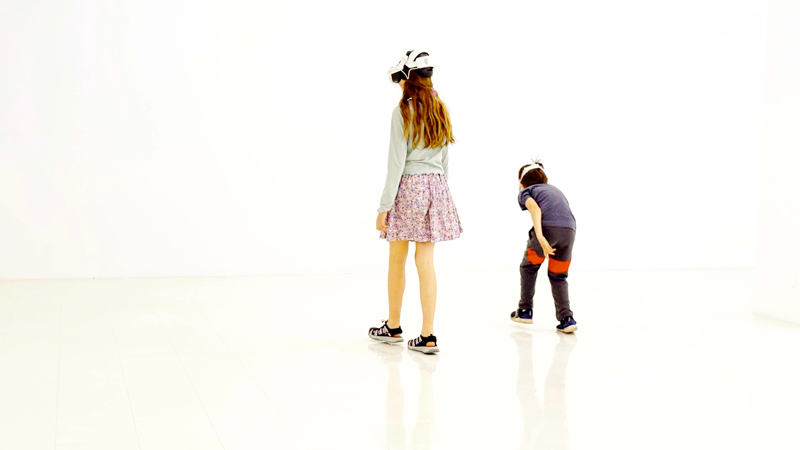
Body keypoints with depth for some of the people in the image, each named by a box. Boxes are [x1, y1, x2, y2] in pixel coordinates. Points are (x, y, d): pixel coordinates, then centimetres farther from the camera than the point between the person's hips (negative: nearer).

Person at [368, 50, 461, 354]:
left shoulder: (403, 111, -8)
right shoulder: (440, 111, 10)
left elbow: (397, 162, -12)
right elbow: (445, 161, 14)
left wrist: (384, 207, -9)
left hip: (408, 186, -5)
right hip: (436, 186, 5)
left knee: (397, 259, 10)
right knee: (426, 261, 4)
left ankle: (393, 327, 24)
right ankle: (427, 336, 0)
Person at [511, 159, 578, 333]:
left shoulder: (525, 192, 20)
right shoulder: (556, 190, 38)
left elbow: (535, 208, -2)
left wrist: (539, 236, -16)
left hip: (547, 228, -4)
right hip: (569, 230, 4)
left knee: (528, 267, 23)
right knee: (558, 276, 22)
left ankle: (525, 311, 29)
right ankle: (566, 318, 10)